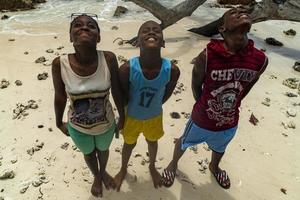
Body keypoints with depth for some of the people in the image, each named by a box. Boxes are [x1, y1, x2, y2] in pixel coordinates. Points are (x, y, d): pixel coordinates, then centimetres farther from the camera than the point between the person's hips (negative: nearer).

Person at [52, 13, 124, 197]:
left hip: (106, 124, 1)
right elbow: (60, 98, -9)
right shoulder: (60, 64, -25)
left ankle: (103, 171, 66)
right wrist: (59, 123, 5)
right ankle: (96, 177, 64)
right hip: (78, 128, 0)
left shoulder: (109, 59, -25)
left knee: (103, 150, 31)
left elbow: (117, 92, -11)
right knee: (89, 154, 29)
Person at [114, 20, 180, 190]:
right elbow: (122, 96, -15)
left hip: (154, 116, 2)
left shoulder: (173, 70, -29)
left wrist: (153, 107, 5)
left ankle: (152, 167, 62)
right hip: (132, 116, -1)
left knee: (153, 142, 29)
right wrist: (123, 115, -1)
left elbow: (167, 93, -8)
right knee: (129, 144, 25)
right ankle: (123, 169, 58)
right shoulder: (127, 69, -34)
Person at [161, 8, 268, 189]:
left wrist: (229, 106, 8)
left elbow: (246, 88, 0)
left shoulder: (260, 60, -19)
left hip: (229, 123, 4)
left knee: (219, 148, 34)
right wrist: (204, 107, 2)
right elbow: (196, 85, -12)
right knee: (185, 142, 26)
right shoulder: (207, 57, -29)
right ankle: (173, 164, 59)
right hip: (202, 120, -3)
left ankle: (214, 167, 69)